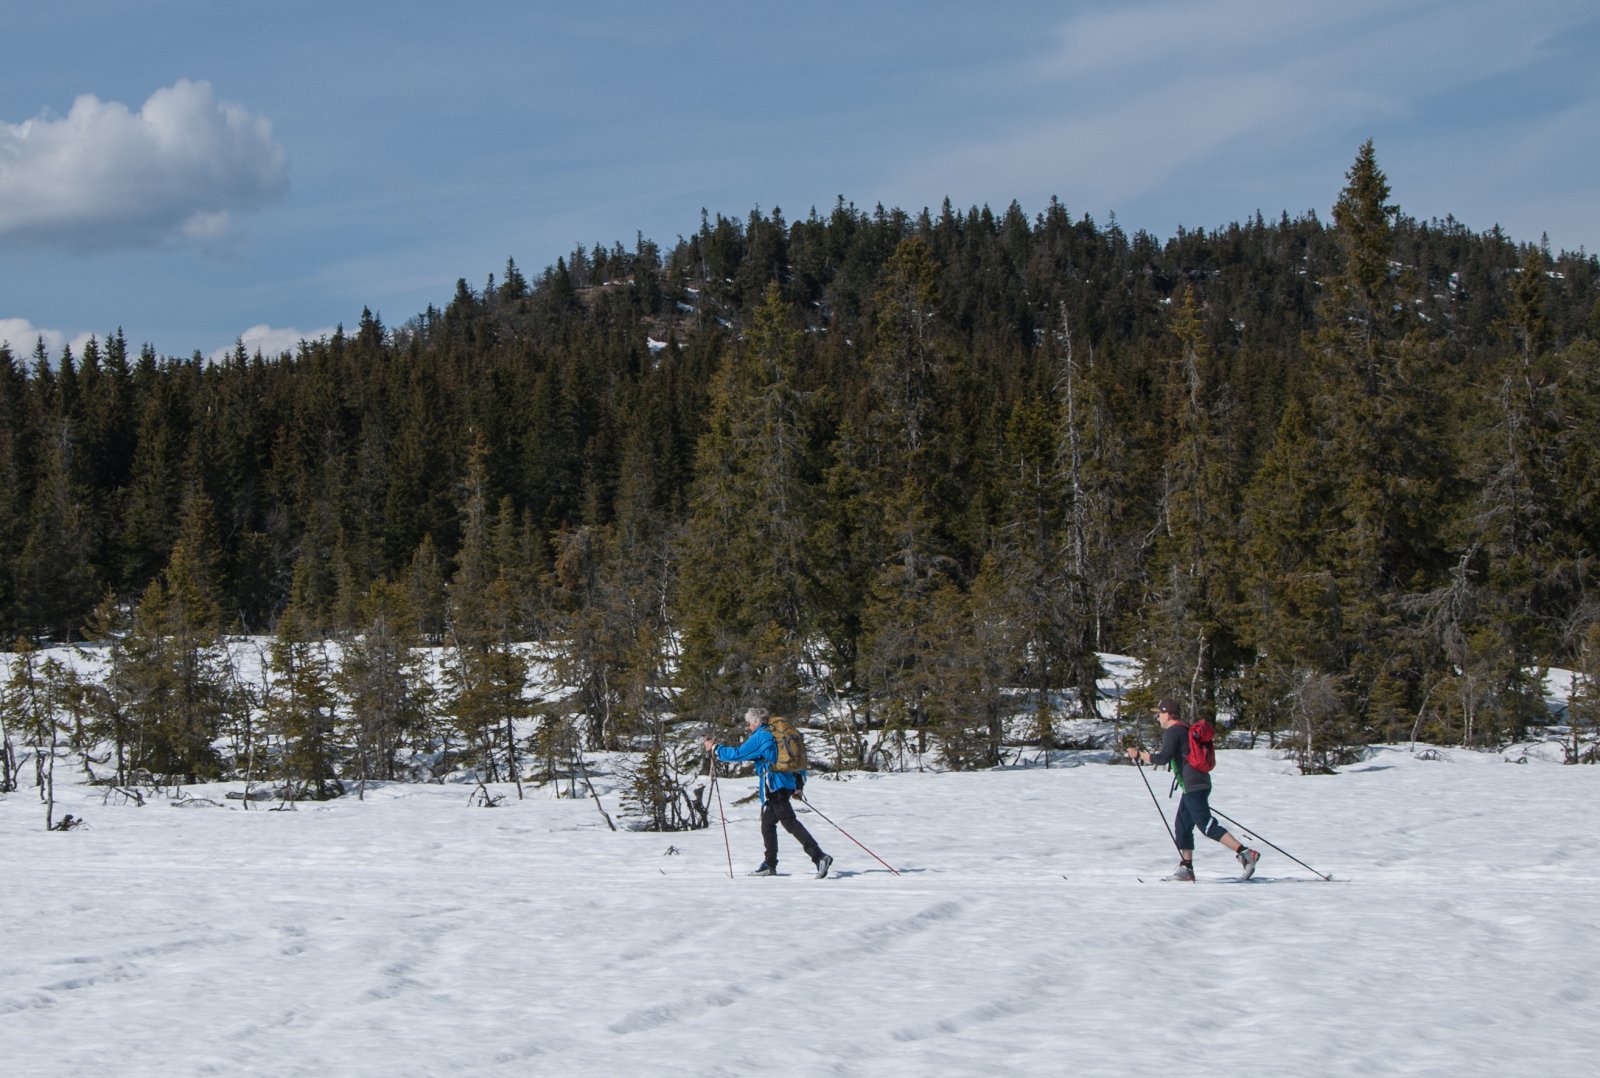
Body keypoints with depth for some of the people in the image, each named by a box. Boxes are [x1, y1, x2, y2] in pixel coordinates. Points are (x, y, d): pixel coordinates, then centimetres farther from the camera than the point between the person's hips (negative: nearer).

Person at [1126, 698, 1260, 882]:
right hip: (1200, 782, 10)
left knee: (1206, 825, -13)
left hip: (1192, 785, -10)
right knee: (1182, 825, 14)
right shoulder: (1186, 730, 20)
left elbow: (1163, 758, -19)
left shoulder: (1172, 732, -10)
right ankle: (1186, 868, 13)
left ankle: (1245, 853, -20)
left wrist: (1139, 754, -11)